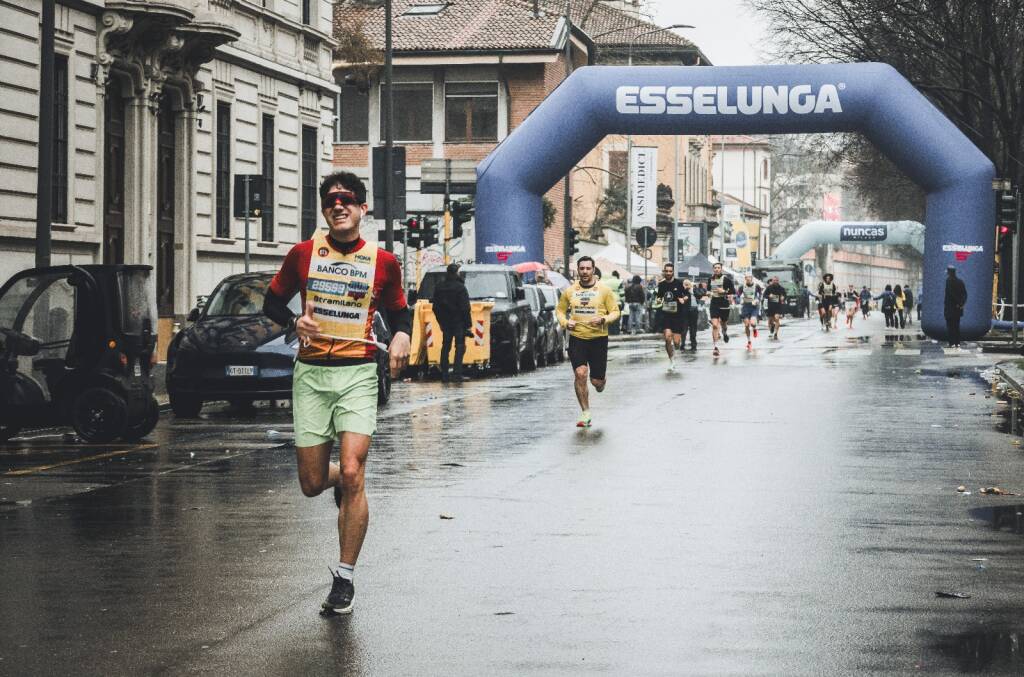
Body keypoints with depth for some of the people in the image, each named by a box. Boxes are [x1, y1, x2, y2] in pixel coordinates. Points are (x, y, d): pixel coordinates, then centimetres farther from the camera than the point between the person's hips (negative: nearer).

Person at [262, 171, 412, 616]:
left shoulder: (383, 261, 4)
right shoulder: (303, 253, 4)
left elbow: (398, 311, 17)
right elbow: (272, 302, 14)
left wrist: (401, 336, -6)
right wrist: (295, 322, -8)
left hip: (358, 375, -2)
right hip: (310, 374, 2)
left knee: (352, 475, -15)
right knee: (311, 483, 4)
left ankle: (344, 578, -3)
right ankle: (340, 481, 43)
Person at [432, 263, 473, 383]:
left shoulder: (439, 287, 7)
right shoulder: (460, 287, -12)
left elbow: (436, 307, 12)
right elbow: (465, 308, -14)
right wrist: (468, 324, -10)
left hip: (445, 323, 6)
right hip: (458, 322, -6)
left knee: (445, 347, 10)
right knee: (460, 347, -4)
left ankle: (444, 375, 8)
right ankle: (458, 375, -11)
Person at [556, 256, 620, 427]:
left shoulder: (603, 290, 0)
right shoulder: (570, 291, 5)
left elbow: (615, 312, 2)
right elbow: (560, 310, 16)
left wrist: (603, 319, -17)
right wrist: (565, 322, -4)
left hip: (598, 339, -1)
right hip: (577, 338, 1)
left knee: (596, 381, 1)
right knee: (580, 373, -15)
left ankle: (600, 382, 42)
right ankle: (585, 414, -6)